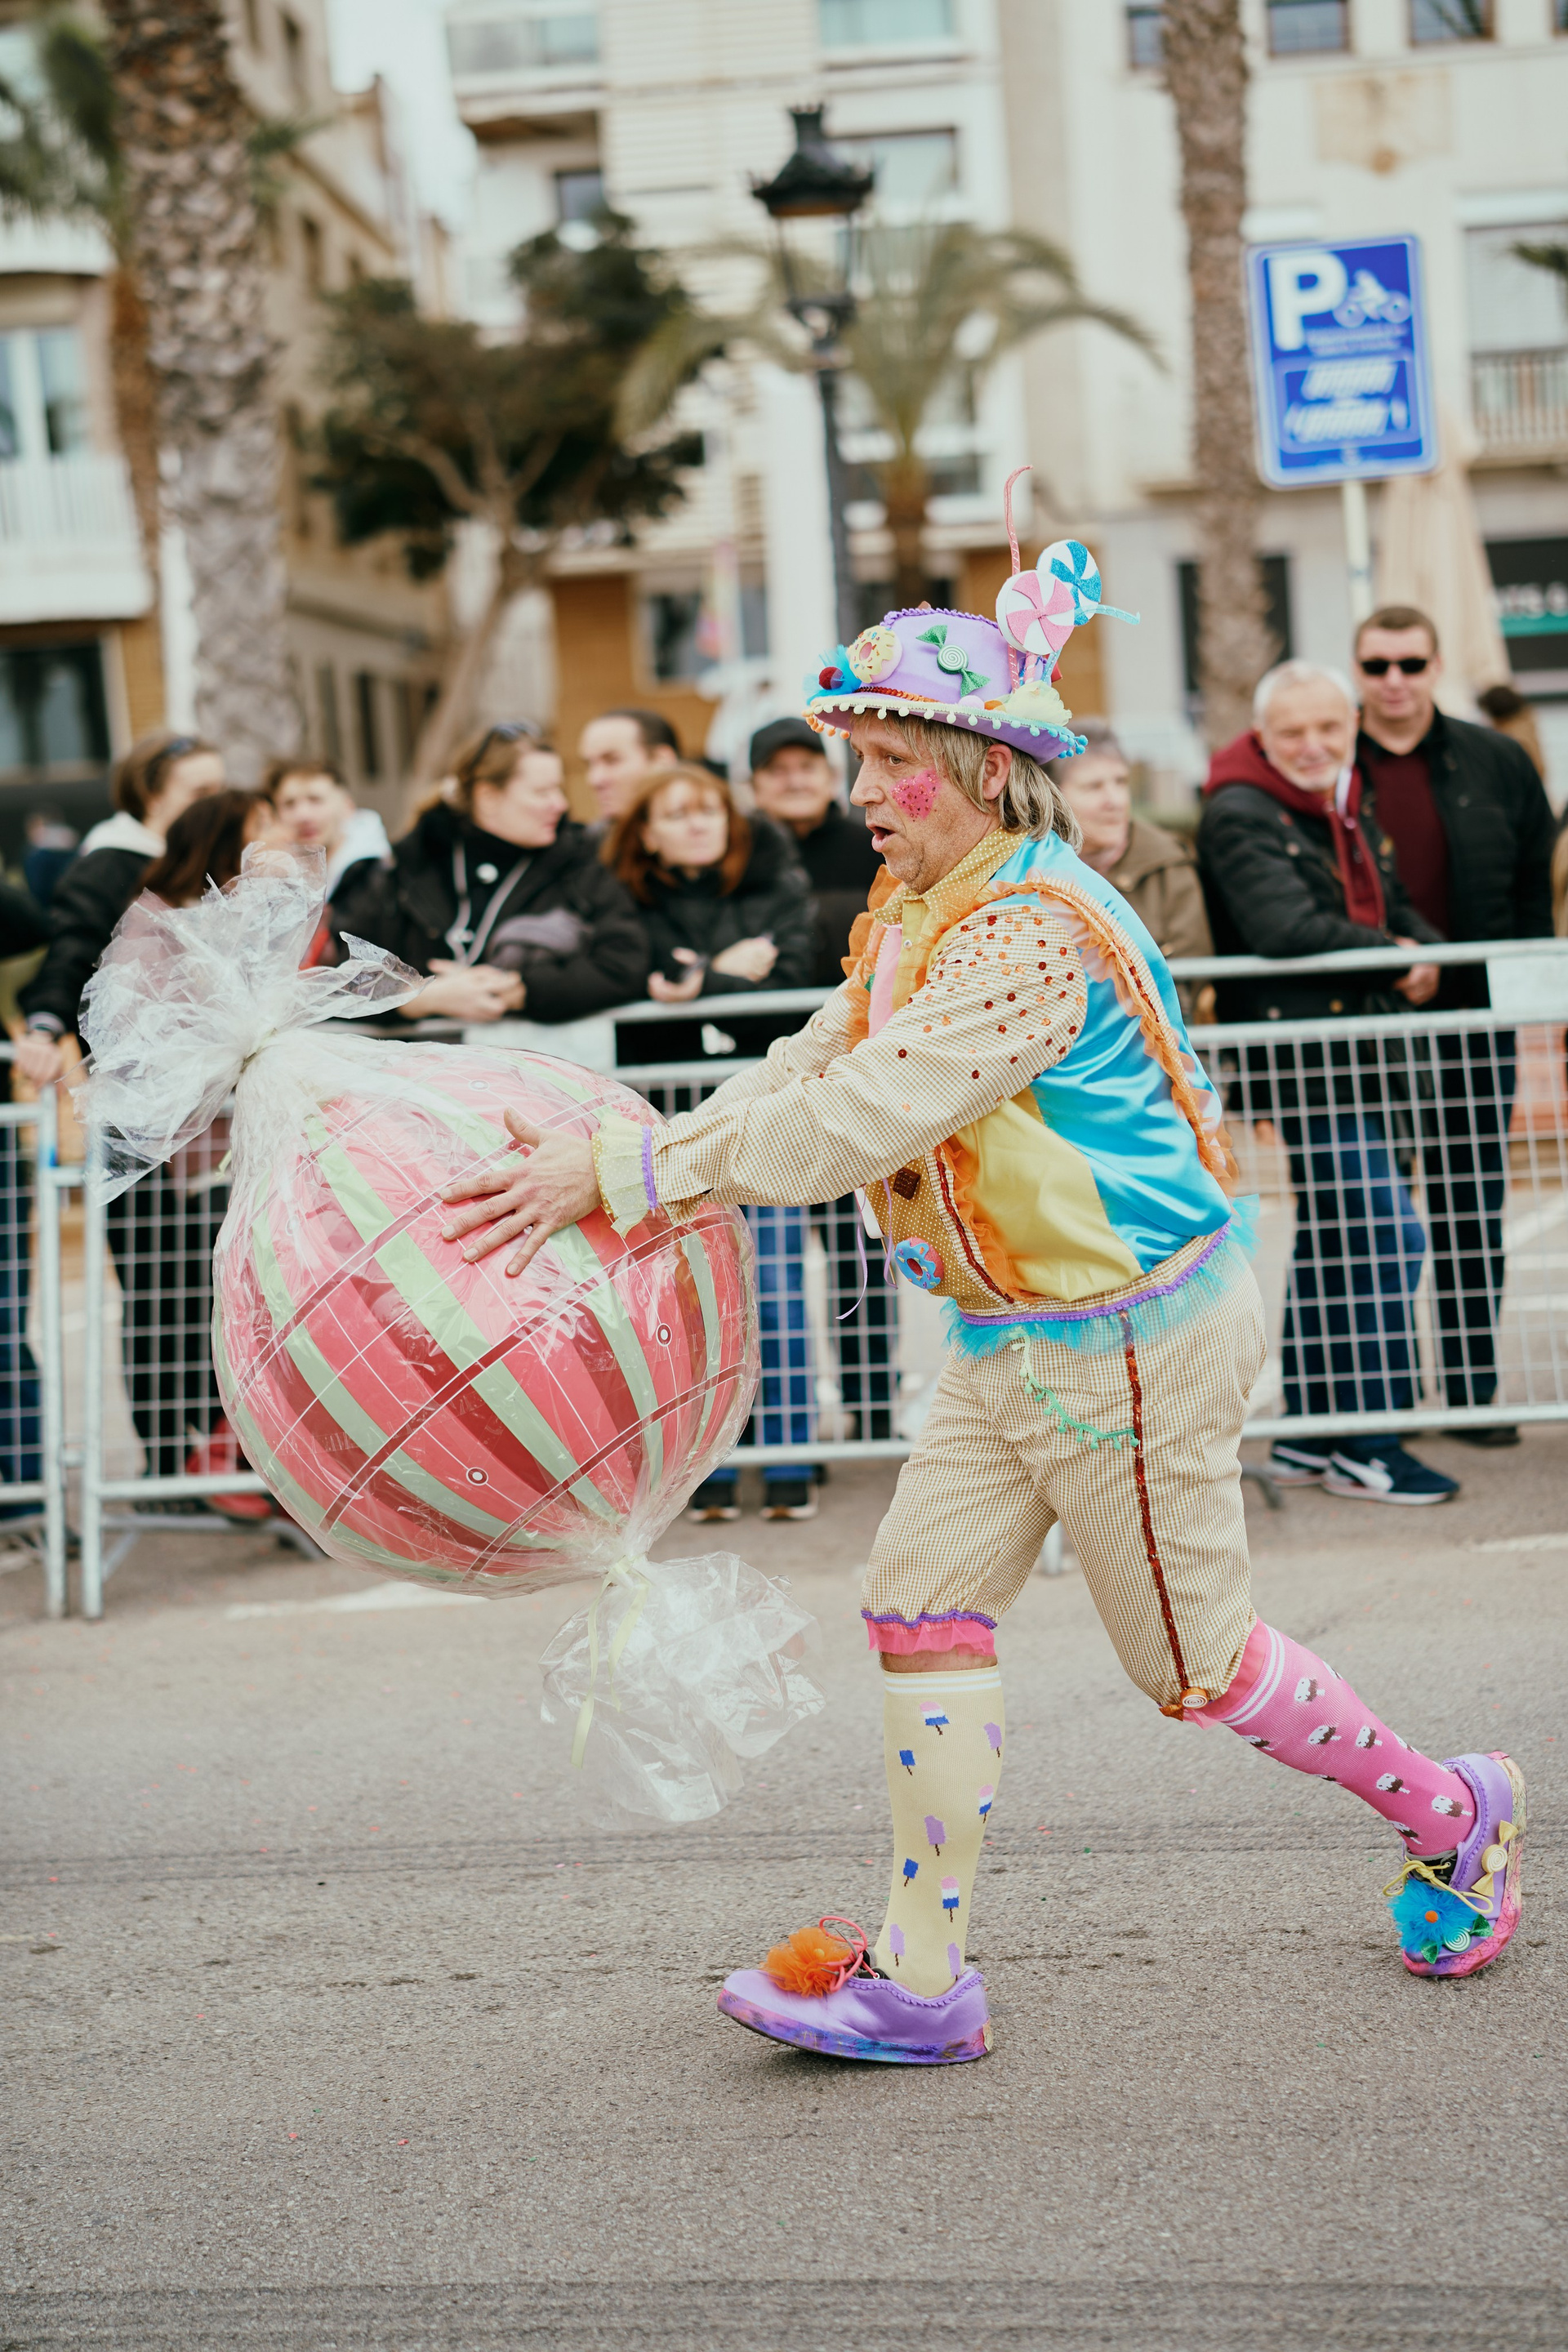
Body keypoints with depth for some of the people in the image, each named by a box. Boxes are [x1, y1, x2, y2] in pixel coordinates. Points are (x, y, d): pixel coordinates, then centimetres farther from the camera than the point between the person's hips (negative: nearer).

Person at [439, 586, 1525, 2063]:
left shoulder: (1032, 933, -25)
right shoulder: (922, 917, 7)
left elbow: (854, 1122, -33)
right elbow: (805, 1079, 5)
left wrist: (619, 1174, -34)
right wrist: (616, 1189, -7)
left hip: (1131, 1340, -9)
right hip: (1016, 1338, 9)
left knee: (1190, 1661, 5)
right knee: (920, 1600, 1)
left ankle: (1449, 1812, 28)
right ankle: (921, 1978, 4)